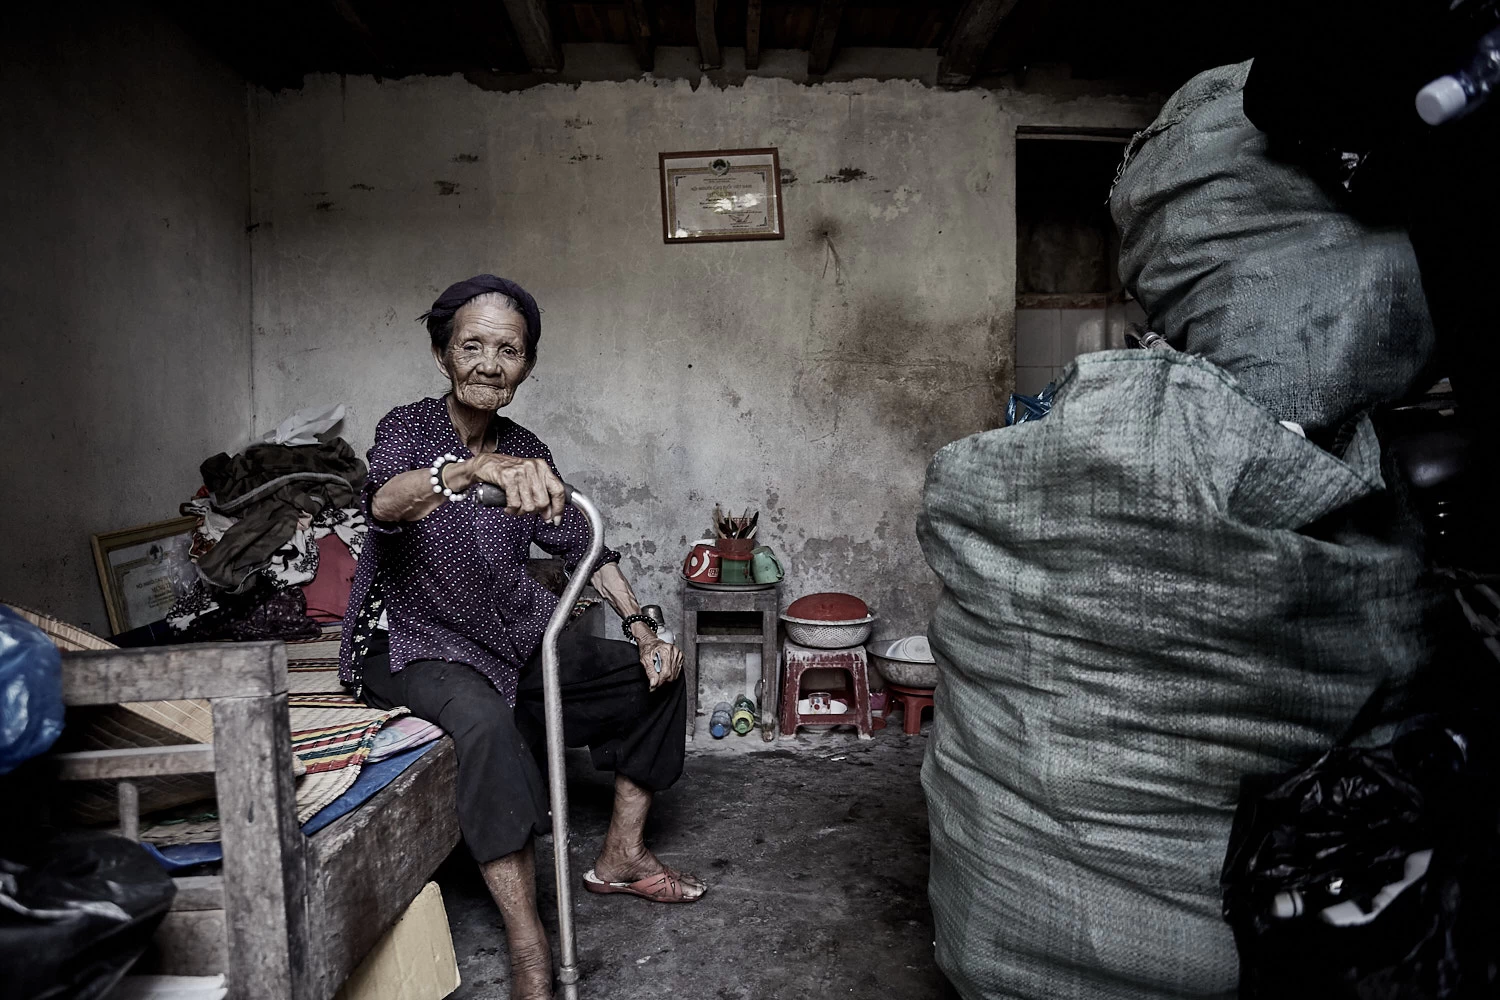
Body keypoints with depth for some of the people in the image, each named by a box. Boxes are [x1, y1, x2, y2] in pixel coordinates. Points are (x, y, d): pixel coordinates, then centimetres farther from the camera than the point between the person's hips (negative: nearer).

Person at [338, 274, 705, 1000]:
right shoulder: (408, 428, -13)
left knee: (655, 670, 1)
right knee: (485, 720, -37)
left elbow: (580, 545, 7)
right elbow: (384, 502, -36)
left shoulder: (524, 451, 4)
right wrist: (477, 468, -56)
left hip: (513, 639, 7)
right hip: (414, 647, -6)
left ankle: (619, 857, 12)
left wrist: (640, 624, -5)